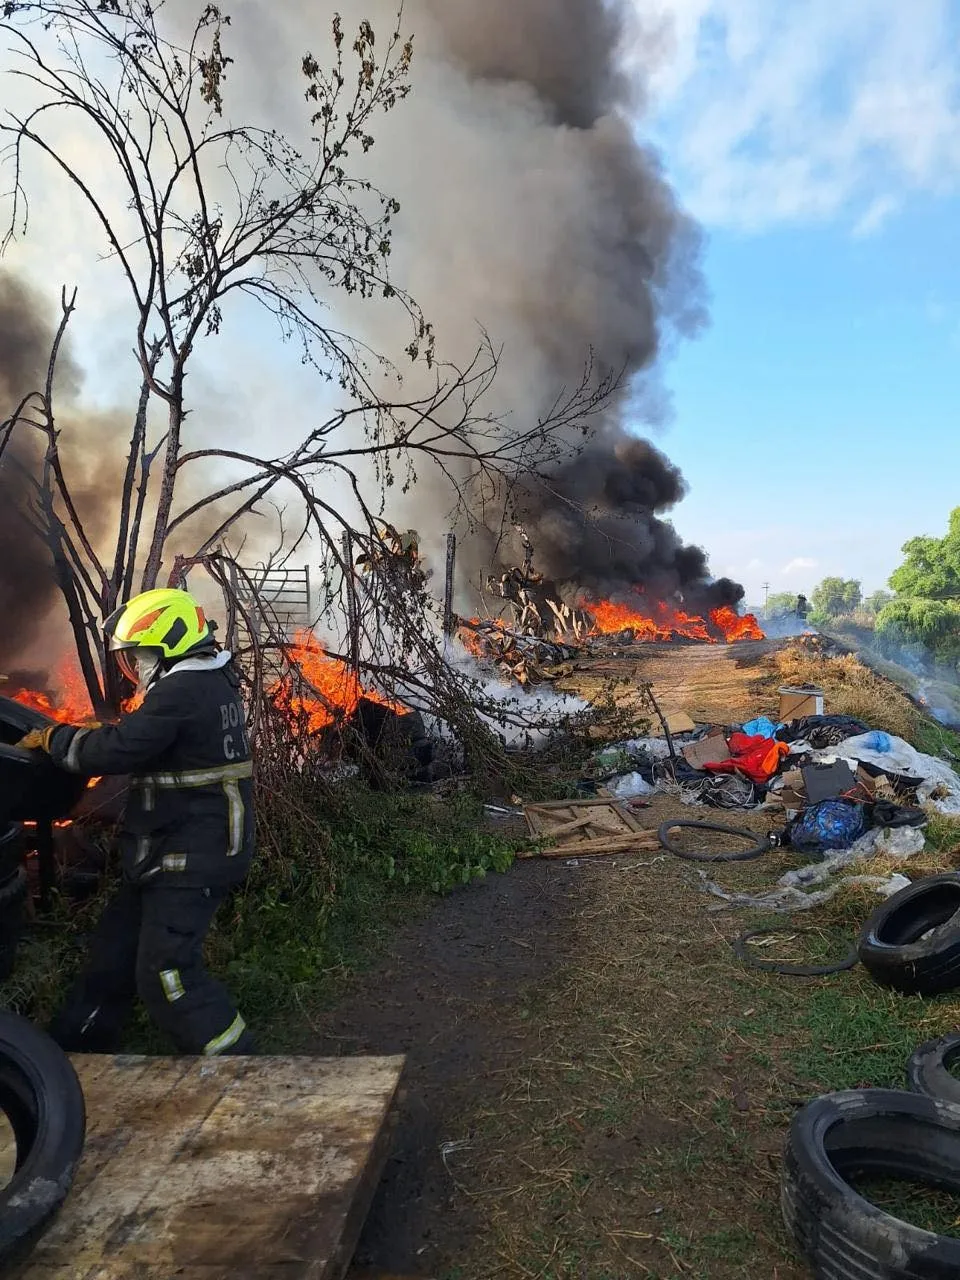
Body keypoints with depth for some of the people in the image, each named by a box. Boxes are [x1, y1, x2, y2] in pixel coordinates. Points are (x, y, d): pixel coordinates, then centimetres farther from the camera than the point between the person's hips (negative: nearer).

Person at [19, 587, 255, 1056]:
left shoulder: (181, 691, -22)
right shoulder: (210, 682, 10)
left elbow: (116, 750, -23)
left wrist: (51, 737, -7)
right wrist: (90, 733, 10)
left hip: (190, 859, -10)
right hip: (178, 850, 10)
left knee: (165, 974, -5)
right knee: (114, 947, 19)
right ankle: (71, 1050, 36)